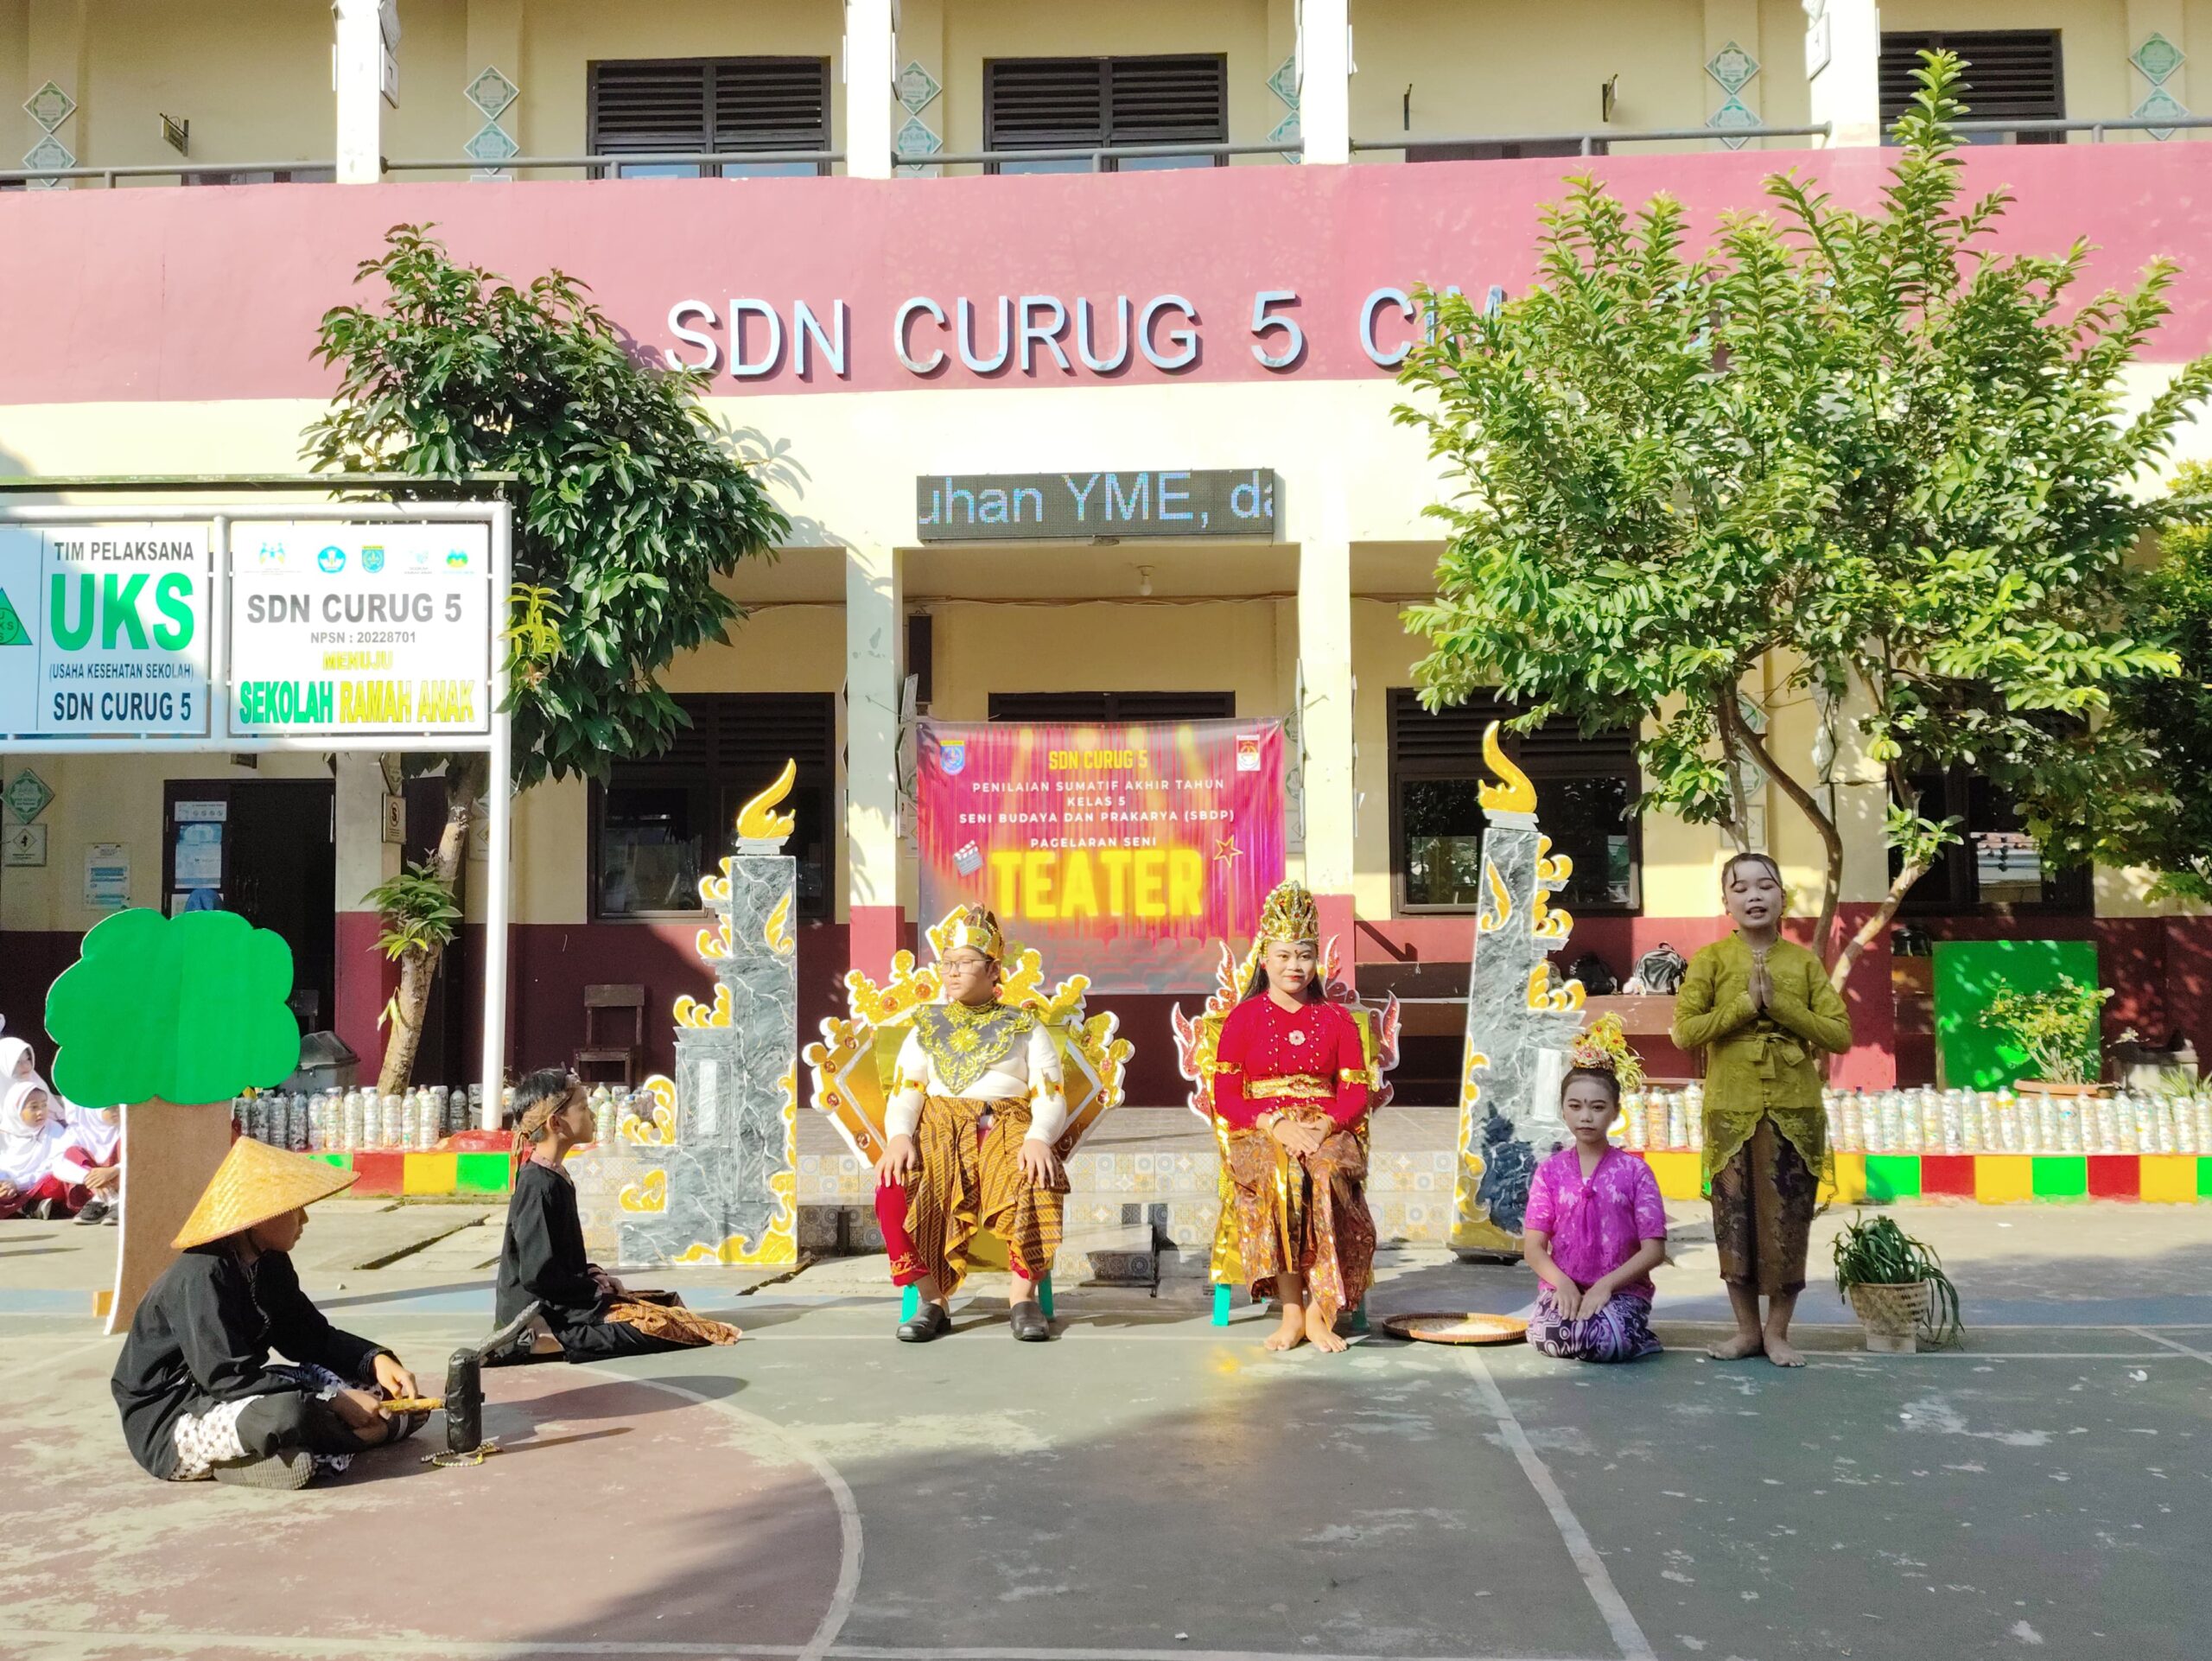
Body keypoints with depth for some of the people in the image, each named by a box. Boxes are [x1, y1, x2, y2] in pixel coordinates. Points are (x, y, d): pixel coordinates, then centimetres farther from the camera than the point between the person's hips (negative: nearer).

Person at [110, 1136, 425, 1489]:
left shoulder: (270, 1265, 5)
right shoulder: (200, 1277, -23)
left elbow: (313, 1337, 12)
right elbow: (229, 1378, -29)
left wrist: (376, 1360, -8)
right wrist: (333, 1404, -28)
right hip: (173, 1421, -9)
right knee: (286, 1415, -39)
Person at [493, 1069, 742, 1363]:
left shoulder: (556, 1178, 14)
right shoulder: (539, 1186, -17)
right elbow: (538, 1275, -22)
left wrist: (595, 1275, 6)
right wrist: (596, 1288, -10)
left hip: (559, 1303, 10)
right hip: (540, 1314, -10)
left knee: (668, 1304, 7)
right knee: (653, 1328, -21)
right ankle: (540, 1344, -23)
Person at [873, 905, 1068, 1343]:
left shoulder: (1024, 1027, 14)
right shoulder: (926, 1028, 21)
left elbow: (1051, 1096, 3)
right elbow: (904, 1093, 9)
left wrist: (1038, 1138, -19)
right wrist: (899, 1136, -15)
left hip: (1006, 1127, -2)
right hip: (938, 1126, 2)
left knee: (1038, 1184, -35)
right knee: (892, 1187, -31)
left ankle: (1023, 1295, -20)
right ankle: (932, 1298, -19)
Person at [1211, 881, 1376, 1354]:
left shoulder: (1336, 1020, 14)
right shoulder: (1243, 1018, 9)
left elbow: (1356, 1092, 8)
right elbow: (1226, 1096, 2)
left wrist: (1323, 1125, -13)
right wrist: (1276, 1124, -15)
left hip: (1326, 1131, 1)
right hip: (1260, 1133, -1)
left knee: (1327, 1173, -34)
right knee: (1277, 1175, -35)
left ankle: (1319, 1310, -29)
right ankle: (1291, 1310, -28)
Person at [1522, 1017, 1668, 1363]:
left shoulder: (1634, 1171, 1)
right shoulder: (1551, 1171, 7)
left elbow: (1654, 1250, -4)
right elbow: (1533, 1247, 2)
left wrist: (1605, 1286, -15)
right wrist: (1562, 1283, -17)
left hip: (1621, 1290, -2)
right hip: (1563, 1287, 2)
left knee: (1598, 1342, -34)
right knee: (1547, 1338, -32)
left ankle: (1632, 1336, 2)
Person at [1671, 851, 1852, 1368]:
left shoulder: (1805, 962, 6)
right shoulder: (1711, 959, 1)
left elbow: (1840, 1034, -1)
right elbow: (1684, 1031, -7)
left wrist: (1779, 1004, -11)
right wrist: (1745, 1005, -13)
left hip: (1795, 1109, 1)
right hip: (1731, 1109, -1)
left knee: (1788, 1219, 2)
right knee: (1735, 1217, 4)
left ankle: (1777, 1330, 16)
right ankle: (1747, 1328, 18)